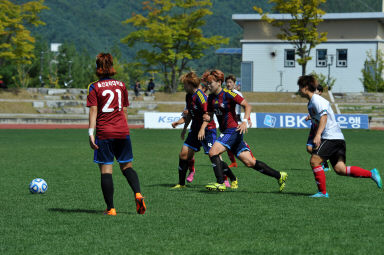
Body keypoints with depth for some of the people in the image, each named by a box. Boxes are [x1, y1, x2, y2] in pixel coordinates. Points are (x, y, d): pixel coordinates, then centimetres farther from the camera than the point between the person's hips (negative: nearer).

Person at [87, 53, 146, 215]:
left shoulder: (94, 87, -2)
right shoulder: (121, 85, 10)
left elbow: (93, 111, -9)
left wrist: (91, 133, -10)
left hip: (104, 133, -3)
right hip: (123, 131, 4)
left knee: (106, 170, 0)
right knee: (126, 166, 14)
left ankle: (110, 208, -4)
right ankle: (138, 194, -10)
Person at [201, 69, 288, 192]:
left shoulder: (228, 94, -11)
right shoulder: (211, 98, 12)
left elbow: (247, 106, -13)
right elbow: (209, 114, 19)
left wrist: (245, 121, -26)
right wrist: (207, 118, -5)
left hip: (233, 131, -8)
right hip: (225, 132, 8)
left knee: (213, 152, -20)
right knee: (249, 162, 6)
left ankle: (220, 183, -15)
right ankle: (279, 176, 15)